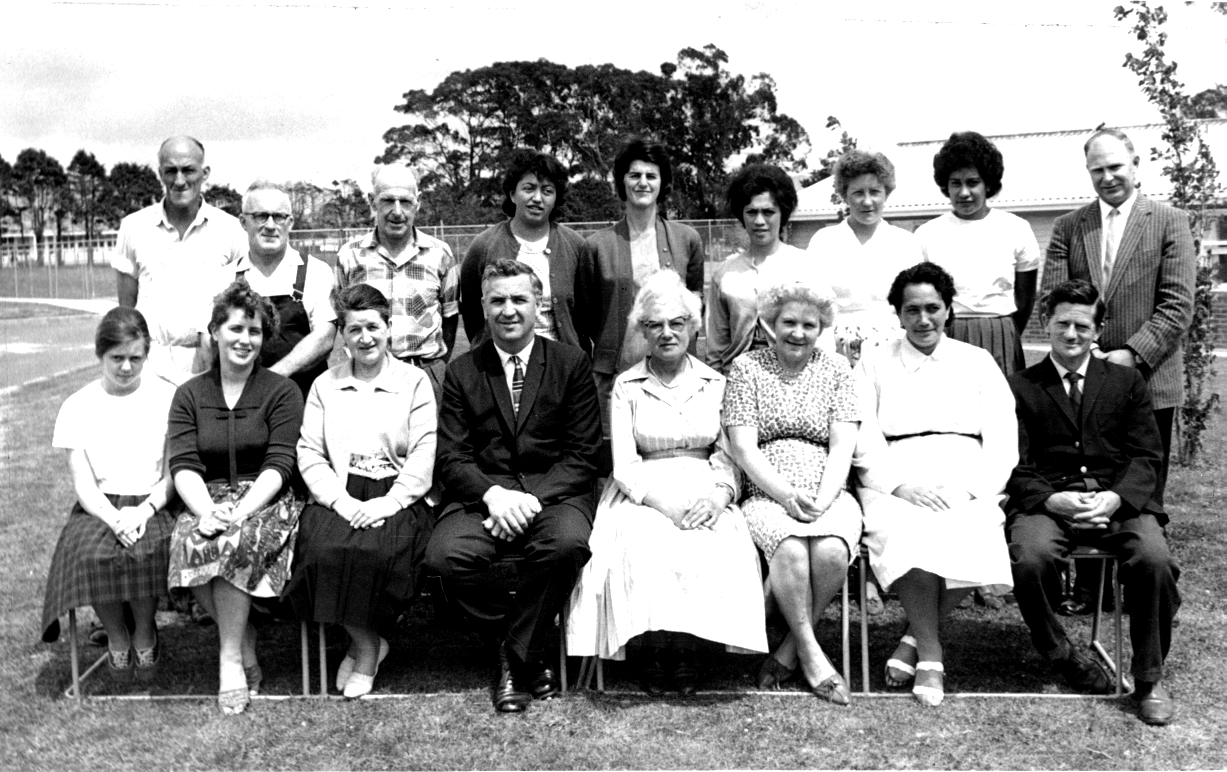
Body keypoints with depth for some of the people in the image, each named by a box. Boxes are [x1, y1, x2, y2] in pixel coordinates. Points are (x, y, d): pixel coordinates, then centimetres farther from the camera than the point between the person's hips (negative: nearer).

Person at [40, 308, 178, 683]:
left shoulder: (167, 396, 4)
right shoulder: (79, 406, 7)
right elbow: (82, 482, 1)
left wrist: (143, 511, -16)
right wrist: (116, 519, -17)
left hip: (154, 505, -1)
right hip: (99, 508, 1)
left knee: (145, 552, -32)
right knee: (92, 555, -30)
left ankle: (144, 635, -4)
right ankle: (116, 637, -2)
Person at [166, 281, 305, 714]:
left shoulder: (281, 391, 4)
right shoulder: (189, 395, 13)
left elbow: (278, 465, -6)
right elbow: (183, 465, 1)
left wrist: (240, 511, -21)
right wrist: (206, 510, -18)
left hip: (265, 500, -3)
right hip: (207, 500, 3)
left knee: (234, 543, -33)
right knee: (191, 544, -29)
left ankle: (232, 659, -19)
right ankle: (245, 643, -10)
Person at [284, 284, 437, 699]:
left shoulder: (414, 381, 10)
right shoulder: (324, 385, 17)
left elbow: (423, 456, 0)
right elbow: (309, 453, 7)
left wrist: (389, 502, -13)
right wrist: (341, 500, -9)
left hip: (396, 496, -2)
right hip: (339, 494, 2)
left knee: (376, 550, -32)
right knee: (324, 549, -29)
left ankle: (364, 647, -5)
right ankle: (367, 643, -6)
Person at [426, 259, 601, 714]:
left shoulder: (571, 365, 8)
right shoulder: (461, 372, 13)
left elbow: (583, 454, 1)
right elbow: (451, 455, 5)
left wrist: (531, 499, -14)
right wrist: (493, 494, -16)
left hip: (554, 493, -1)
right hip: (482, 495, 2)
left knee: (567, 544, -35)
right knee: (445, 557, -29)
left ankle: (515, 659, -10)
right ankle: (528, 656, -5)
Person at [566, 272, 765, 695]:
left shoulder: (716, 383, 12)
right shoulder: (626, 387, 8)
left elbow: (730, 457, 7)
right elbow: (624, 465, 1)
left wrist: (719, 495, -15)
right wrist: (666, 502, -16)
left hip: (705, 496, 1)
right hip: (643, 496, -1)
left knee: (716, 549, -31)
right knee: (644, 548, -33)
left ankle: (687, 646, -18)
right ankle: (654, 647, -18)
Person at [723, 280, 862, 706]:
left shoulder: (835, 369, 13)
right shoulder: (746, 367, 7)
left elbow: (842, 447, 3)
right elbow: (743, 448, -2)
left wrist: (820, 500, -13)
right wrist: (786, 494, -15)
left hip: (829, 495, 2)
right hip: (765, 494, -1)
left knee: (831, 552, -29)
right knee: (790, 549, -32)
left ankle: (789, 649, -8)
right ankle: (810, 651, -14)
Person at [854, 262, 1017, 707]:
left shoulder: (978, 362, 19)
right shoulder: (874, 364, 15)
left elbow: (1001, 437, 9)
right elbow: (862, 438, 3)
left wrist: (975, 489, -9)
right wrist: (899, 484, -13)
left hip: (965, 480, 1)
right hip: (896, 479, -1)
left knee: (973, 539, -31)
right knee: (908, 533, -34)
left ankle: (916, 638, -9)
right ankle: (930, 652, -15)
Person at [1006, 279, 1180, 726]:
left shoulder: (1127, 382, 18)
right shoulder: (1020, 388, 12)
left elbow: (1145, 457, 8)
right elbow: (1015, 467, 3)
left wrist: (1116, 497, -13)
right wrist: (1052, 500, -17)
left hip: (1119, 500, 1)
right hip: (1048, 501, -1)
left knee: (1154, 559, -29)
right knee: (1030, 559, -32)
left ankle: (1149, 679, -7)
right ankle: (1060, 655, -4)